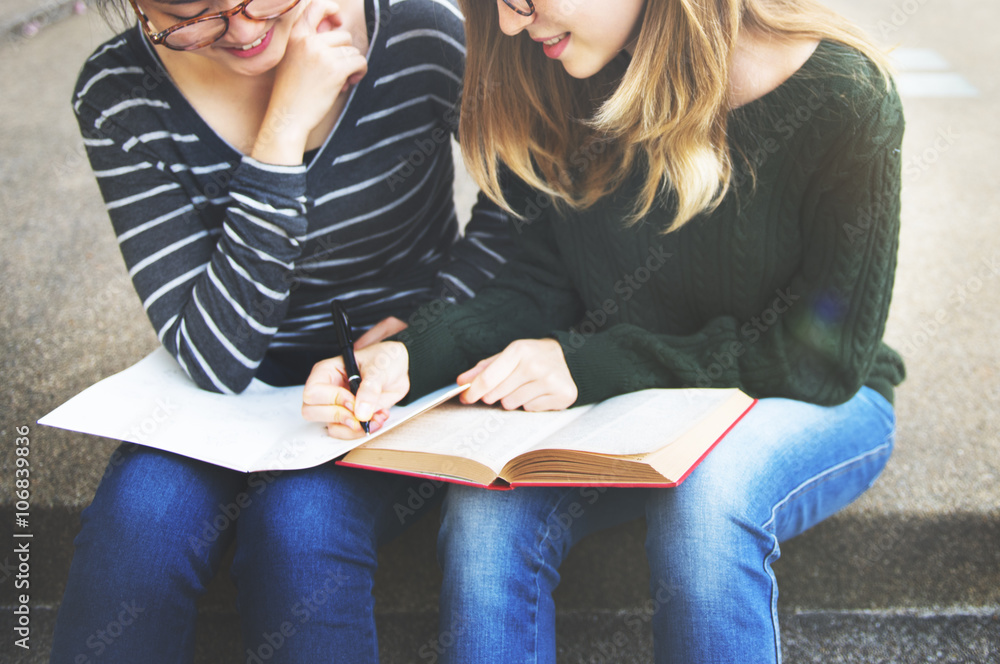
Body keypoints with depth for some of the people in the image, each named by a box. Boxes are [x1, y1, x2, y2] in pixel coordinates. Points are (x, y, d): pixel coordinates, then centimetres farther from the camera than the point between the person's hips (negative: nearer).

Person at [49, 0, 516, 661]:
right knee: (141, 510, -28)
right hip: (246, 382, 1)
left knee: (301, 517, -30)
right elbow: (214, 361, -21)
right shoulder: (118, 95, -14)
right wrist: (285, 130, -28)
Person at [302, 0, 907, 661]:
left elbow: (825, 355, -18)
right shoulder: (569, 86, -6)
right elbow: (543, 285, -3)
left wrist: (593, 365, -25)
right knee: (484, 512, -26)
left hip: (817, 405, -3)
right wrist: (409, 357, -22)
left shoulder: (840, 97, -21)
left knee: (705, 496, -36)